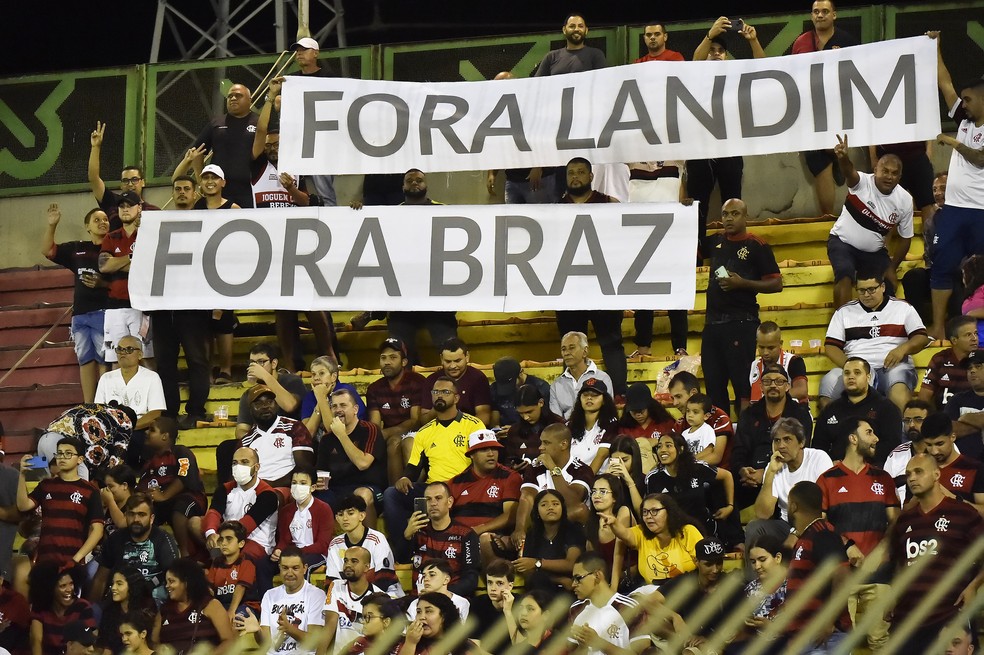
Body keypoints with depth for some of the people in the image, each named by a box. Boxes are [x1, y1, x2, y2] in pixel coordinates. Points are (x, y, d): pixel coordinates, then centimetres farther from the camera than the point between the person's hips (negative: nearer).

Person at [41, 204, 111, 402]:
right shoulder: (77, 248, 15)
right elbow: (47, 250, 16)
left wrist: (102, 283, -19)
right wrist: (51, 225, 4)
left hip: (104, 312, -6)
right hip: (80, 313, 6)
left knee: (104, 359, -10)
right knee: (85, 359, 6)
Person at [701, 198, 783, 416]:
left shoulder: (757, 246, -3)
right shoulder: (716, 242, 14)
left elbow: (776, 283, -5)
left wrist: (742, 283, -15)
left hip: (741, 323, -6)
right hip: (713, 322, 6)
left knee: (743, 384, -10)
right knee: (714, 386, 7)